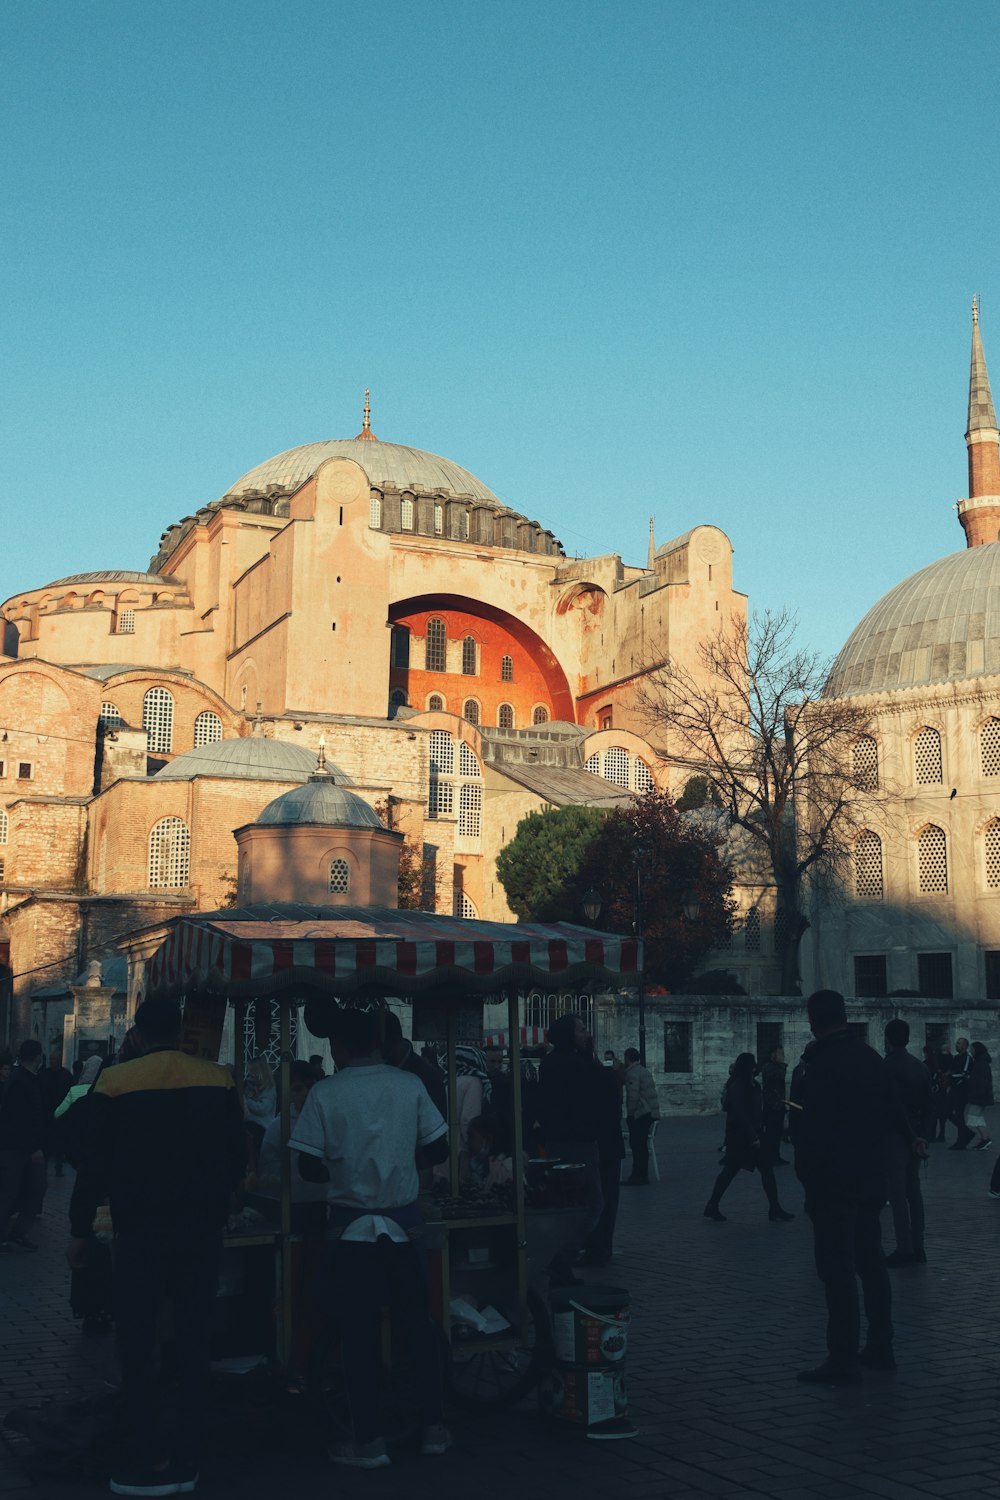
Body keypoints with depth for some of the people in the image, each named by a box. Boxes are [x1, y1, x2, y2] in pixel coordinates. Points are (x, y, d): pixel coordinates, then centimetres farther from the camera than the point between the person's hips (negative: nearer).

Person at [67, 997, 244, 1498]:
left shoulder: (116, 1082, -8)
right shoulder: (218, 1080, -2)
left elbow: (96, 1164, -5)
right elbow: (235, 1159, 4)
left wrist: (79, 1229, 5)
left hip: (140, 1228, -3)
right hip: (201, 1227, 3)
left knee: (136, 1340, 6)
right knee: (192, 1342, 10)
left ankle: (150, 1456, -1)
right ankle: (185, 1459, 14)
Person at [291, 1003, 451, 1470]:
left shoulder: (325, 1094, -11)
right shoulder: (410, 1085, -5)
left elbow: (309, 1168, -9)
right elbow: (438, 1149, 1)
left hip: (351, 1226, -2)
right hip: (402, 1222, 2)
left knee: (360, 1332, 6)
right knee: (416, 1323, 14)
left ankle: (369, 1441, 12)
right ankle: (433, 1427, 20)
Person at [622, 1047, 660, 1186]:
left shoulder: (632, 1073, -12)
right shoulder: (644, 1071, 18)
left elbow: (633, 1097, -20)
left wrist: (629, 1114, -11)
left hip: (639, 1114, -10)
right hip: (650, 1113, 10)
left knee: (637, 1144, -7)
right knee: (642, 1145, 13)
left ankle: (639, 1177, -7)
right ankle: (642, 1176, 17)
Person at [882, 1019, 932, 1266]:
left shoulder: (887, 1067, -14)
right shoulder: (919, 1066, 8)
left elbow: (896, 1106, -19)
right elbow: (929, 1104, 6)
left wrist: (913, 1138, -11)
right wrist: (923, 1135, 4)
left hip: (895, 1137, -7)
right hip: (916, 1138, 7)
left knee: (897, 1195, -3)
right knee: (913, 1192, 12)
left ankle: (904, 1250, -3)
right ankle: (917, 1248, 15)